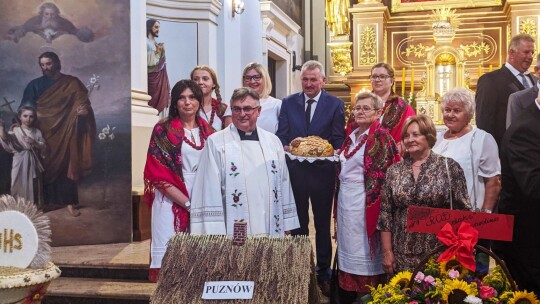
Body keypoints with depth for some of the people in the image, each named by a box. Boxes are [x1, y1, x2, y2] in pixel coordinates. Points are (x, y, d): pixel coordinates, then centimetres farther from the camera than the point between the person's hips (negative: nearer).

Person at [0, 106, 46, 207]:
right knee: (20, 184, 1)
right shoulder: (15, 130, -2)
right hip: (20, 163, -2)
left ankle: (34, 205, 20)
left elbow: (43, 147, 0)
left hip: (33, 163, 2)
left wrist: (33, 142, -16)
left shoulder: (37, 132, 5)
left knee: (33, 185, 9)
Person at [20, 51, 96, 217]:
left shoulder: (72, 83, 4)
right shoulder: (35, 85, 9)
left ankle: (69, 202, 2)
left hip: (65, 132, -1)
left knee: (66, 165, -2)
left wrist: (84, 109, -27)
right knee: (44, 167, 2)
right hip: (44, 132, 2)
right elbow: (26, 108, 5)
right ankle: (43, 201, 11)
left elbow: (83, 102, -4)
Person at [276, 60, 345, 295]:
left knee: (322, 223, 10)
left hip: (322, 171, -1)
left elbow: (338, 139, -1)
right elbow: (281, 134, 4)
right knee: (298, 223, 10)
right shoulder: (288, 103, 7)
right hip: (295, 170, 2)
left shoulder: (335, 104, 1)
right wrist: (286, 148, -16)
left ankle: (323, 274, 22)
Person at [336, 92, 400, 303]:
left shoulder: (381, 136, -10)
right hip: (345, 201, 7)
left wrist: (372, 204, -14)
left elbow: (382, 174, -13)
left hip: (364, 202, -7)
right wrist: (340, 199, 14)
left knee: (363, 247, 0)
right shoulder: (351, 136, 12)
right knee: (348, 246, 14)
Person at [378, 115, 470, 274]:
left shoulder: (449, 167, -3)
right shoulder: (394, 171, 5)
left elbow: (463, 212, -2)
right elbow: (385, 214, 6)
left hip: (439, 254, -2)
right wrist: (387, 252, 2)